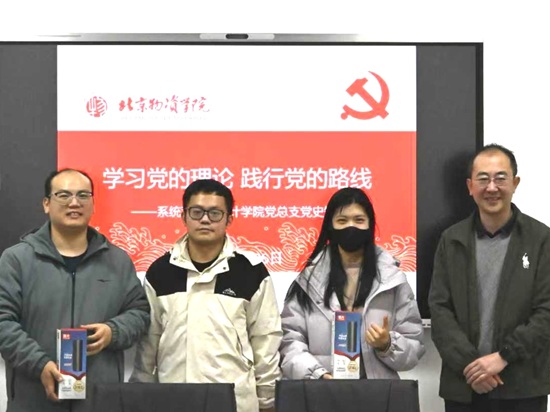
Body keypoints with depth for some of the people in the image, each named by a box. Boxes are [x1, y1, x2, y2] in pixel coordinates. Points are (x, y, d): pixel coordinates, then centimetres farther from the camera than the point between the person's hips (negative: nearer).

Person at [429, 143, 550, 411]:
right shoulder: (451, 240, 6)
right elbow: (439, 309, 0)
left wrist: (503, 357, -14)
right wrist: (468, 363, -11)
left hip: (523, 389, -2)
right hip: (463, 385, 2)